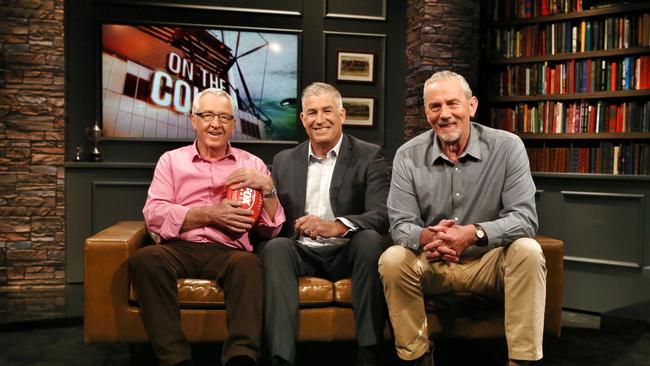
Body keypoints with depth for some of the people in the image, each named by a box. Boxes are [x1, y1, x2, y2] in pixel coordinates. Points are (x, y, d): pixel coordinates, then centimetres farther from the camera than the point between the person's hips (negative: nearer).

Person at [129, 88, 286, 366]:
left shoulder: (252, 164, 18)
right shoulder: (171, 160, 19)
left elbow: (272, 229, 12)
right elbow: (154, 215, 3)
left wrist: (267, 186, -4)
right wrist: (210, 214, -6)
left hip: (227, 252, 0)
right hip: (178, 249, 1)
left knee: (248, 262, -34)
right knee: (145, 258, -31)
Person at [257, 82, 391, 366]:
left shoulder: (369, 157, 2)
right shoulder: (284, 161, 13)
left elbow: (383, 215, -12)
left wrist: (336, 226, -30)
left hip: (347, 253, -2)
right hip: (301, 252, 2)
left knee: (370, 239, -31)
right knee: (275, 247, -28)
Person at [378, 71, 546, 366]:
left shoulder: (507, 147, -10)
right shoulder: (408, 156, -6)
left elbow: (525, 218, -16)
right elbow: (400, 224, -8)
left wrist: (474, 233, -34)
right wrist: (426, 237, -33)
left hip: (490, 260, 0)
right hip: (432, 263, 1)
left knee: (528, 251, -29)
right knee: (392, 260, -26)